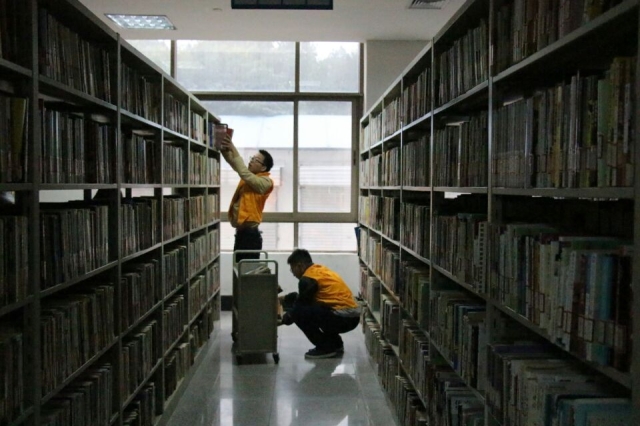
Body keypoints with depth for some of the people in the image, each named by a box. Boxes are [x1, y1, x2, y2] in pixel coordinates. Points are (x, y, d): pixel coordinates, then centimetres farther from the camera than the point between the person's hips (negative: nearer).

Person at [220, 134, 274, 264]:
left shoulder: (265, 182, -11)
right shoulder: (251, 175, 13)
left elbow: (245, 174, -24)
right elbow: (233, 162, 8)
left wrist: (233, 150, -22)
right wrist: (225, 149, -11)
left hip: (250, 234, -9)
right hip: (241, 232, 9)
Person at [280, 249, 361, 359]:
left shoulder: (307, 279, -9)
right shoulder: (320, 270, 19)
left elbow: (300, 304, -1)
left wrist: (286, 317, 17)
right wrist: (284, 299, 33)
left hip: (343, 318, -10)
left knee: (298, 312, -9)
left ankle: (326, 348, -1)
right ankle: (336, 343, 20)